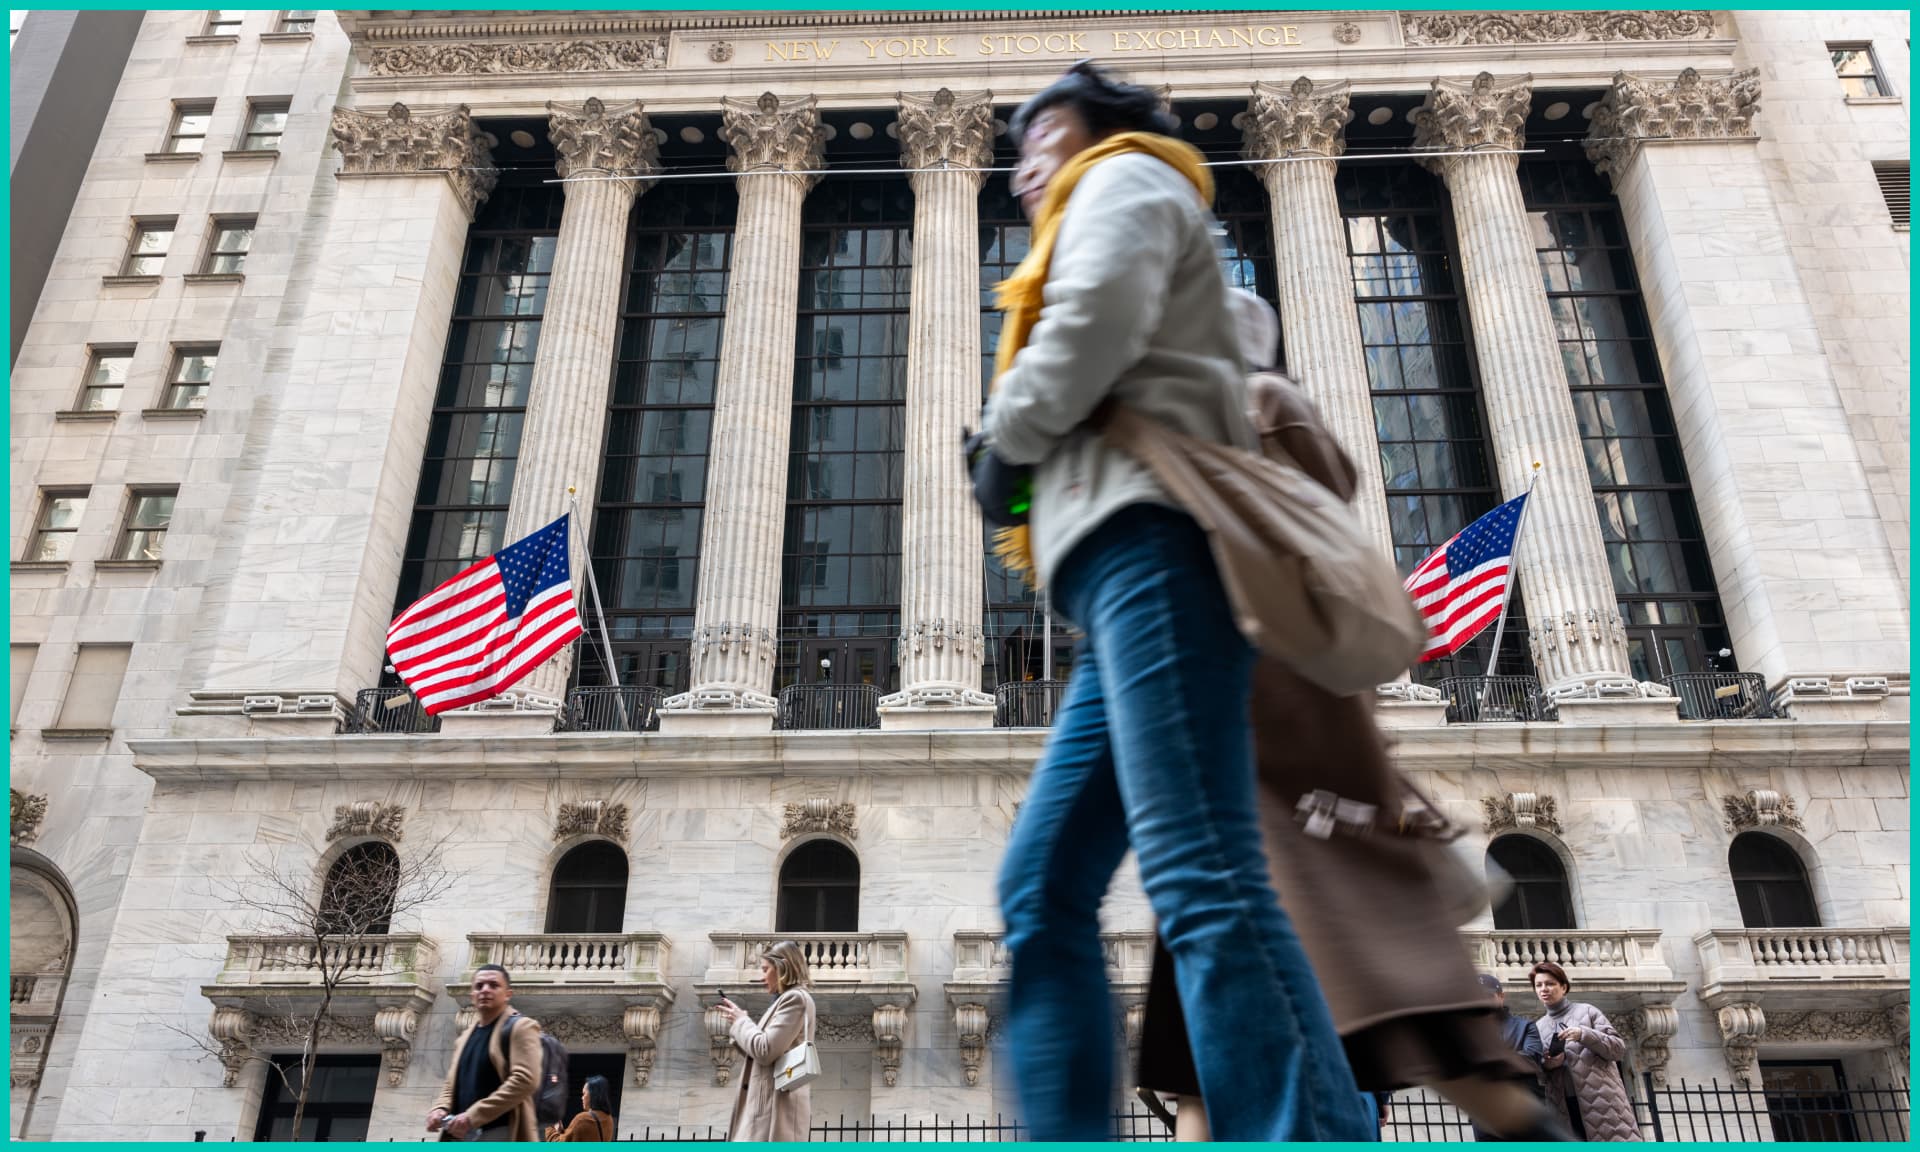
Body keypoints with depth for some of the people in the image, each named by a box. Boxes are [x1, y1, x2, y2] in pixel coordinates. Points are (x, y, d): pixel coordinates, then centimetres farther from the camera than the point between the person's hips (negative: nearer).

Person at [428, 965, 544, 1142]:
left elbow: (525, 1080, -15)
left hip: (501, 1134, -8)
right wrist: (440, 1109, 2)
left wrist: (473, 1116, -18)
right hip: (462, 1136, 8)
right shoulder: (466, 1036, 23)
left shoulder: (521, 1027, -2)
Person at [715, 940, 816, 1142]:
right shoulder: (786, 1000, 24)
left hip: (778, 1104, -11)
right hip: (770, 1102, 11)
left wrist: (741, 1021, -1)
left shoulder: (796, 998, -8)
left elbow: (765, 1051, -16)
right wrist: (740, 1021, 15)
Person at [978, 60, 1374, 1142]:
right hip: (1132, 562, 10)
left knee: (1200, 877, -22)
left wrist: (1005, 435, 6)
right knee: (1043, 892, 0)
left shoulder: (1125, 178, 14)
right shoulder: (1111, 212, 40)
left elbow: (1096, 317, -9)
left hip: (1149, 535, -9)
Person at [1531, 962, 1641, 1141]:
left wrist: (1584, 1034, -17)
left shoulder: (1586, 1011, 6)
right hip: (1564, 1109, 3)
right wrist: (1545, 1065, -7)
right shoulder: (1537, 1027, 15)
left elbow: (1619, 1048, -1)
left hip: (1600, 1100, -3)